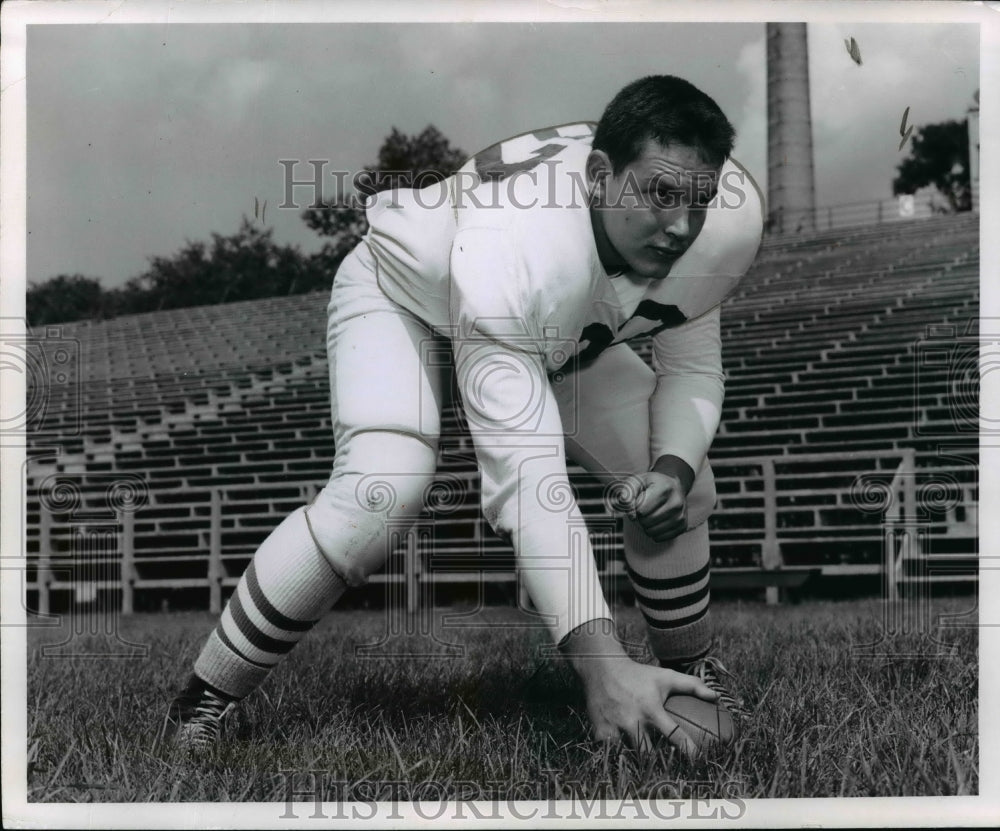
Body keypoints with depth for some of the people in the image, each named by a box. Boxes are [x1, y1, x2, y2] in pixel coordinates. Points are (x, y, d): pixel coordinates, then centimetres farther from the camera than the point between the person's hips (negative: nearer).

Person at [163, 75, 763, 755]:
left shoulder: (732, 214, -29)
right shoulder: (507, 249, -46)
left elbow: (692, 364, -12)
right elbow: (528, 476, -49)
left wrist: (673, 467, -33)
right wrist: (600, 661, -55)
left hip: (561, 328, 6)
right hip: (403, 293, -6)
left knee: (683, 484, -4)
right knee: (382, 492, -31)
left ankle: (689, 667, 24)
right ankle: (200, 707, -16)